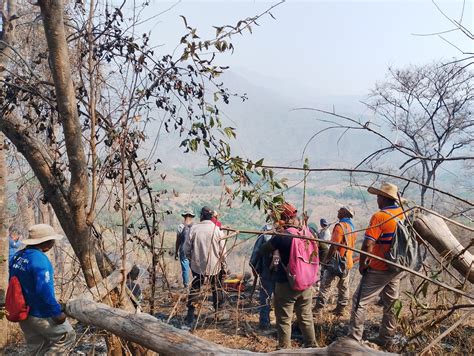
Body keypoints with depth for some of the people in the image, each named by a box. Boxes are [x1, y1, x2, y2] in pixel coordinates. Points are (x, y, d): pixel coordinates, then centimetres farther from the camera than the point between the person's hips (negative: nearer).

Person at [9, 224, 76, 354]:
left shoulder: (17, 257, 3)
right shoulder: (39, 258, -24)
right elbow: (44, 290, -28)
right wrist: (57, 312, -20)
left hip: (23, 314, 9)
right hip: (41, 315, -8)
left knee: (37, 350, 21)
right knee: (68, 336, 11)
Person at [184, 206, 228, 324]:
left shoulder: (194, 228, -9)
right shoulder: (217, 230, -8)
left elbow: (186, 248, -4)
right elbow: (223, 251, -5)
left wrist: (191, 258, 15)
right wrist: (224, 266, 8)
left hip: (197, 266, 0)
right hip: (214, 266, 0)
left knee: (195, 288, 12)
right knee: (217, 288, 17)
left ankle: (190, 313, 9)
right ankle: (219, 310, 29)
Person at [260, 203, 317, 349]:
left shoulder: (281, 237, -17)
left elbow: (263, 250, -2)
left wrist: (275, 236, 9)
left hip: (286, 284, -5)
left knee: (284, 320, 7)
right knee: (306, 318, 18)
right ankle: (312, 346, 29)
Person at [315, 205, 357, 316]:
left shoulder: (340, 226, -16)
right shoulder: (352, 227, 12)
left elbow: (334, 245, -20)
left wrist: (326, 259, -12)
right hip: (348, 262, 9)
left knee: (326, 285, -5)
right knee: (344, 286, 14)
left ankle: (318, 308, -4)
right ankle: (340, 309, 22)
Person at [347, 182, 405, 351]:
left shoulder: (379, 216, -20)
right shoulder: (404, 214, 1)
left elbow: (368, 244, -23)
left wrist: (362, 264, -10)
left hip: (379, 269, -7)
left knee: (360, 301, 1)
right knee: (391, 304, 17)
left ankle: (354, 339, 3)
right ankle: (386, 339, 27)